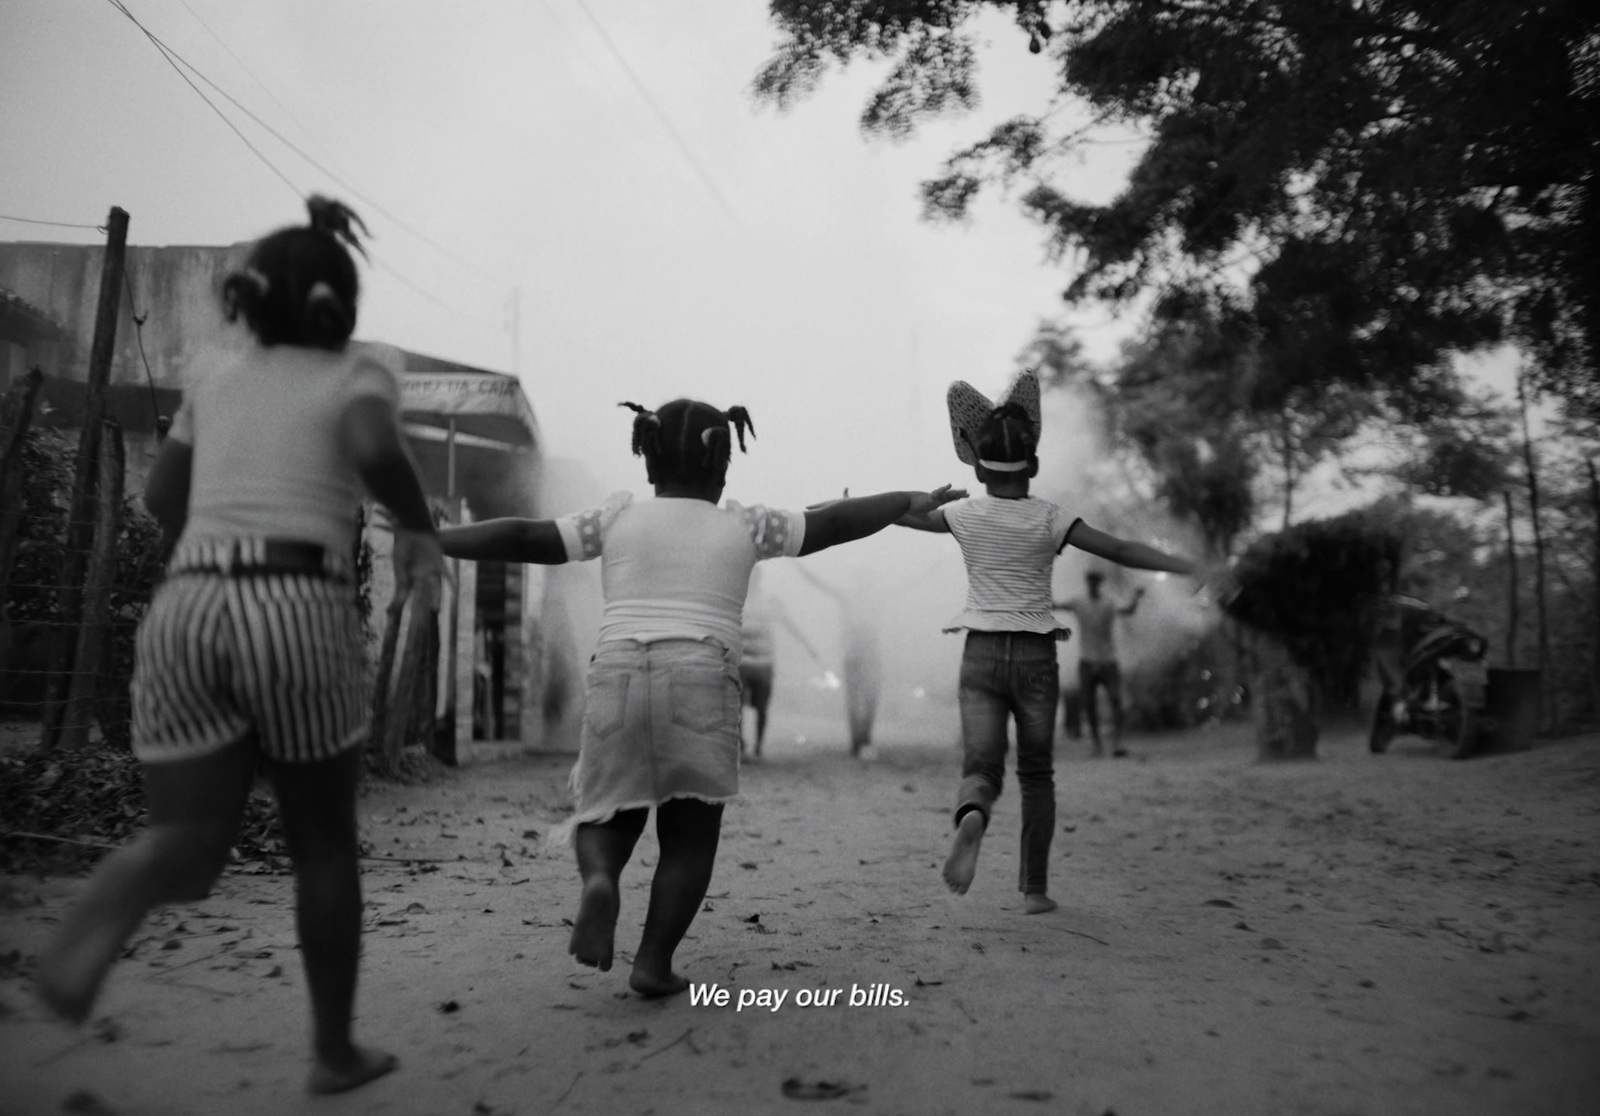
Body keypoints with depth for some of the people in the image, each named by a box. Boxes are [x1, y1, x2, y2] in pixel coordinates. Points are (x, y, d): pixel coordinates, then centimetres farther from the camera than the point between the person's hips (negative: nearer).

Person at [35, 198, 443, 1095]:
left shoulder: (219, 383, 22)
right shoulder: (361, 366, 8)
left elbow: (164, 500, 25)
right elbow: (376, 449, -14)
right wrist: (419, 528, 2)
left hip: (183, 611, 4)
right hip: (298, 613, -4)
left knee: (191, 842, 5)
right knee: (325, 843, 13)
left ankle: (89, 935, -29)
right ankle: (335, 1050, 22)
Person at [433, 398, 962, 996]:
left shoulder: (617, 517, 13)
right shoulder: (744, 526, 12)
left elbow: (522, 537, 10)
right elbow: (835, 522, 18)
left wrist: (428, 540, 19)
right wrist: (915, 501, 30)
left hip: (616, 675, 1)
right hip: (702, 683, -1)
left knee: (605, 817, 16)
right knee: (690, 835, 13)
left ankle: (598, 879, -14)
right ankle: (654, 962, 6)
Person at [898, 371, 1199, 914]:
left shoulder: (966, 515, 0)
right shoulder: (1049, 520, -6)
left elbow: (905, 513, 15)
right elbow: (1119, 550, -13)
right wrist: (1189, 566, -10)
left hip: (981, 652, 1)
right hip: (1035, 654, 0)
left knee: (980, 766, 0)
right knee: (1036, 773, 15)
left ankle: (971, 817, -36)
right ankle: (1034, 888, 18)